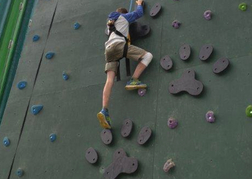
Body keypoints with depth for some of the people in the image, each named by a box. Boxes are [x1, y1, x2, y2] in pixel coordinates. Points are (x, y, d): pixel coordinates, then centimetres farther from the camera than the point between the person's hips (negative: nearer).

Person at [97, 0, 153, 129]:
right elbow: (139, 13, 30)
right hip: (119, 44, -6)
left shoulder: (110, 22, 37)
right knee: (147, 55, 0)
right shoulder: (123, 17, 22)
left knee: (110, 80, -10)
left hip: (109, 49, 6)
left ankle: (104, 111, -28)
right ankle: (133, 81, -16)